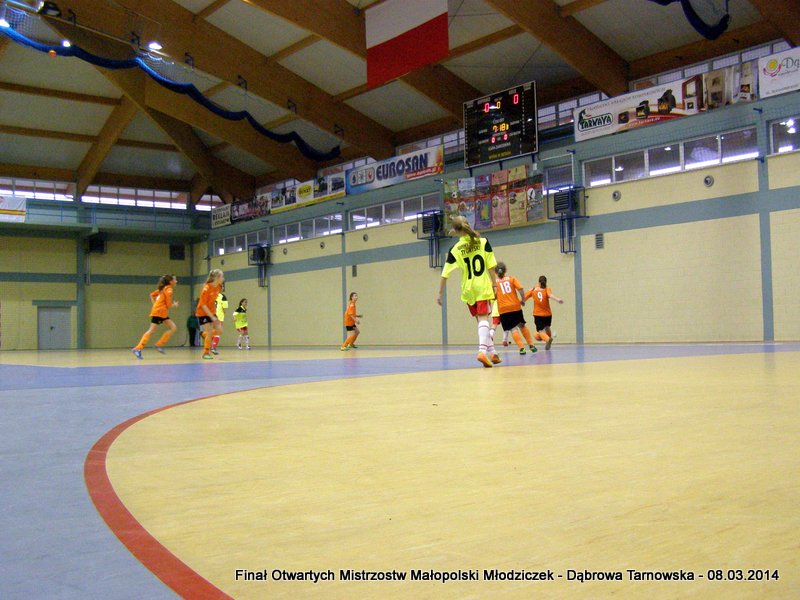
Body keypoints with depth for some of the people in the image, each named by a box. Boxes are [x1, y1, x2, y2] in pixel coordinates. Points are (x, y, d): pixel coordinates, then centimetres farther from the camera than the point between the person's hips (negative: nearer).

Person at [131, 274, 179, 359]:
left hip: (163, 313, 9)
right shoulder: (169, 289, -10)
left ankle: (159, 344, 5)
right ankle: (138, 348, -16)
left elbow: (152, 294, 20)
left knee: (173, 328, 6)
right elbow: (168, 305, -14)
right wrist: (174, 304, 6)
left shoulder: (164, 288, 17)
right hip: (159, 312, -9)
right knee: (151, 330, -13)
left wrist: (155, 304, 18)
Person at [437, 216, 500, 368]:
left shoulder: (455, 249, -3)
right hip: (483, 287, -2)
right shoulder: (483, 242, -3)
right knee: (484, 319, -4)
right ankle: (483, 350, -26)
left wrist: (440, 293, 3)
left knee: (481, 320, 15)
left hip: (468, 289, 2)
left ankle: (492, 352, 20)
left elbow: (445, 274, -4)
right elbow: (491, 266, -4)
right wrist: (494, 285, 3)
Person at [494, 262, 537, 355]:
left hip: (503, 309, -2)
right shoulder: (512, 278, 6)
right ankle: (531, 345, 22)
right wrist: (523, 300, 4)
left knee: (513, 328, 0)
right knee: (522, 325, 19)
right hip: (515, 306, 2)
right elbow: (520, 289, -6)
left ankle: (522, 347, -12)